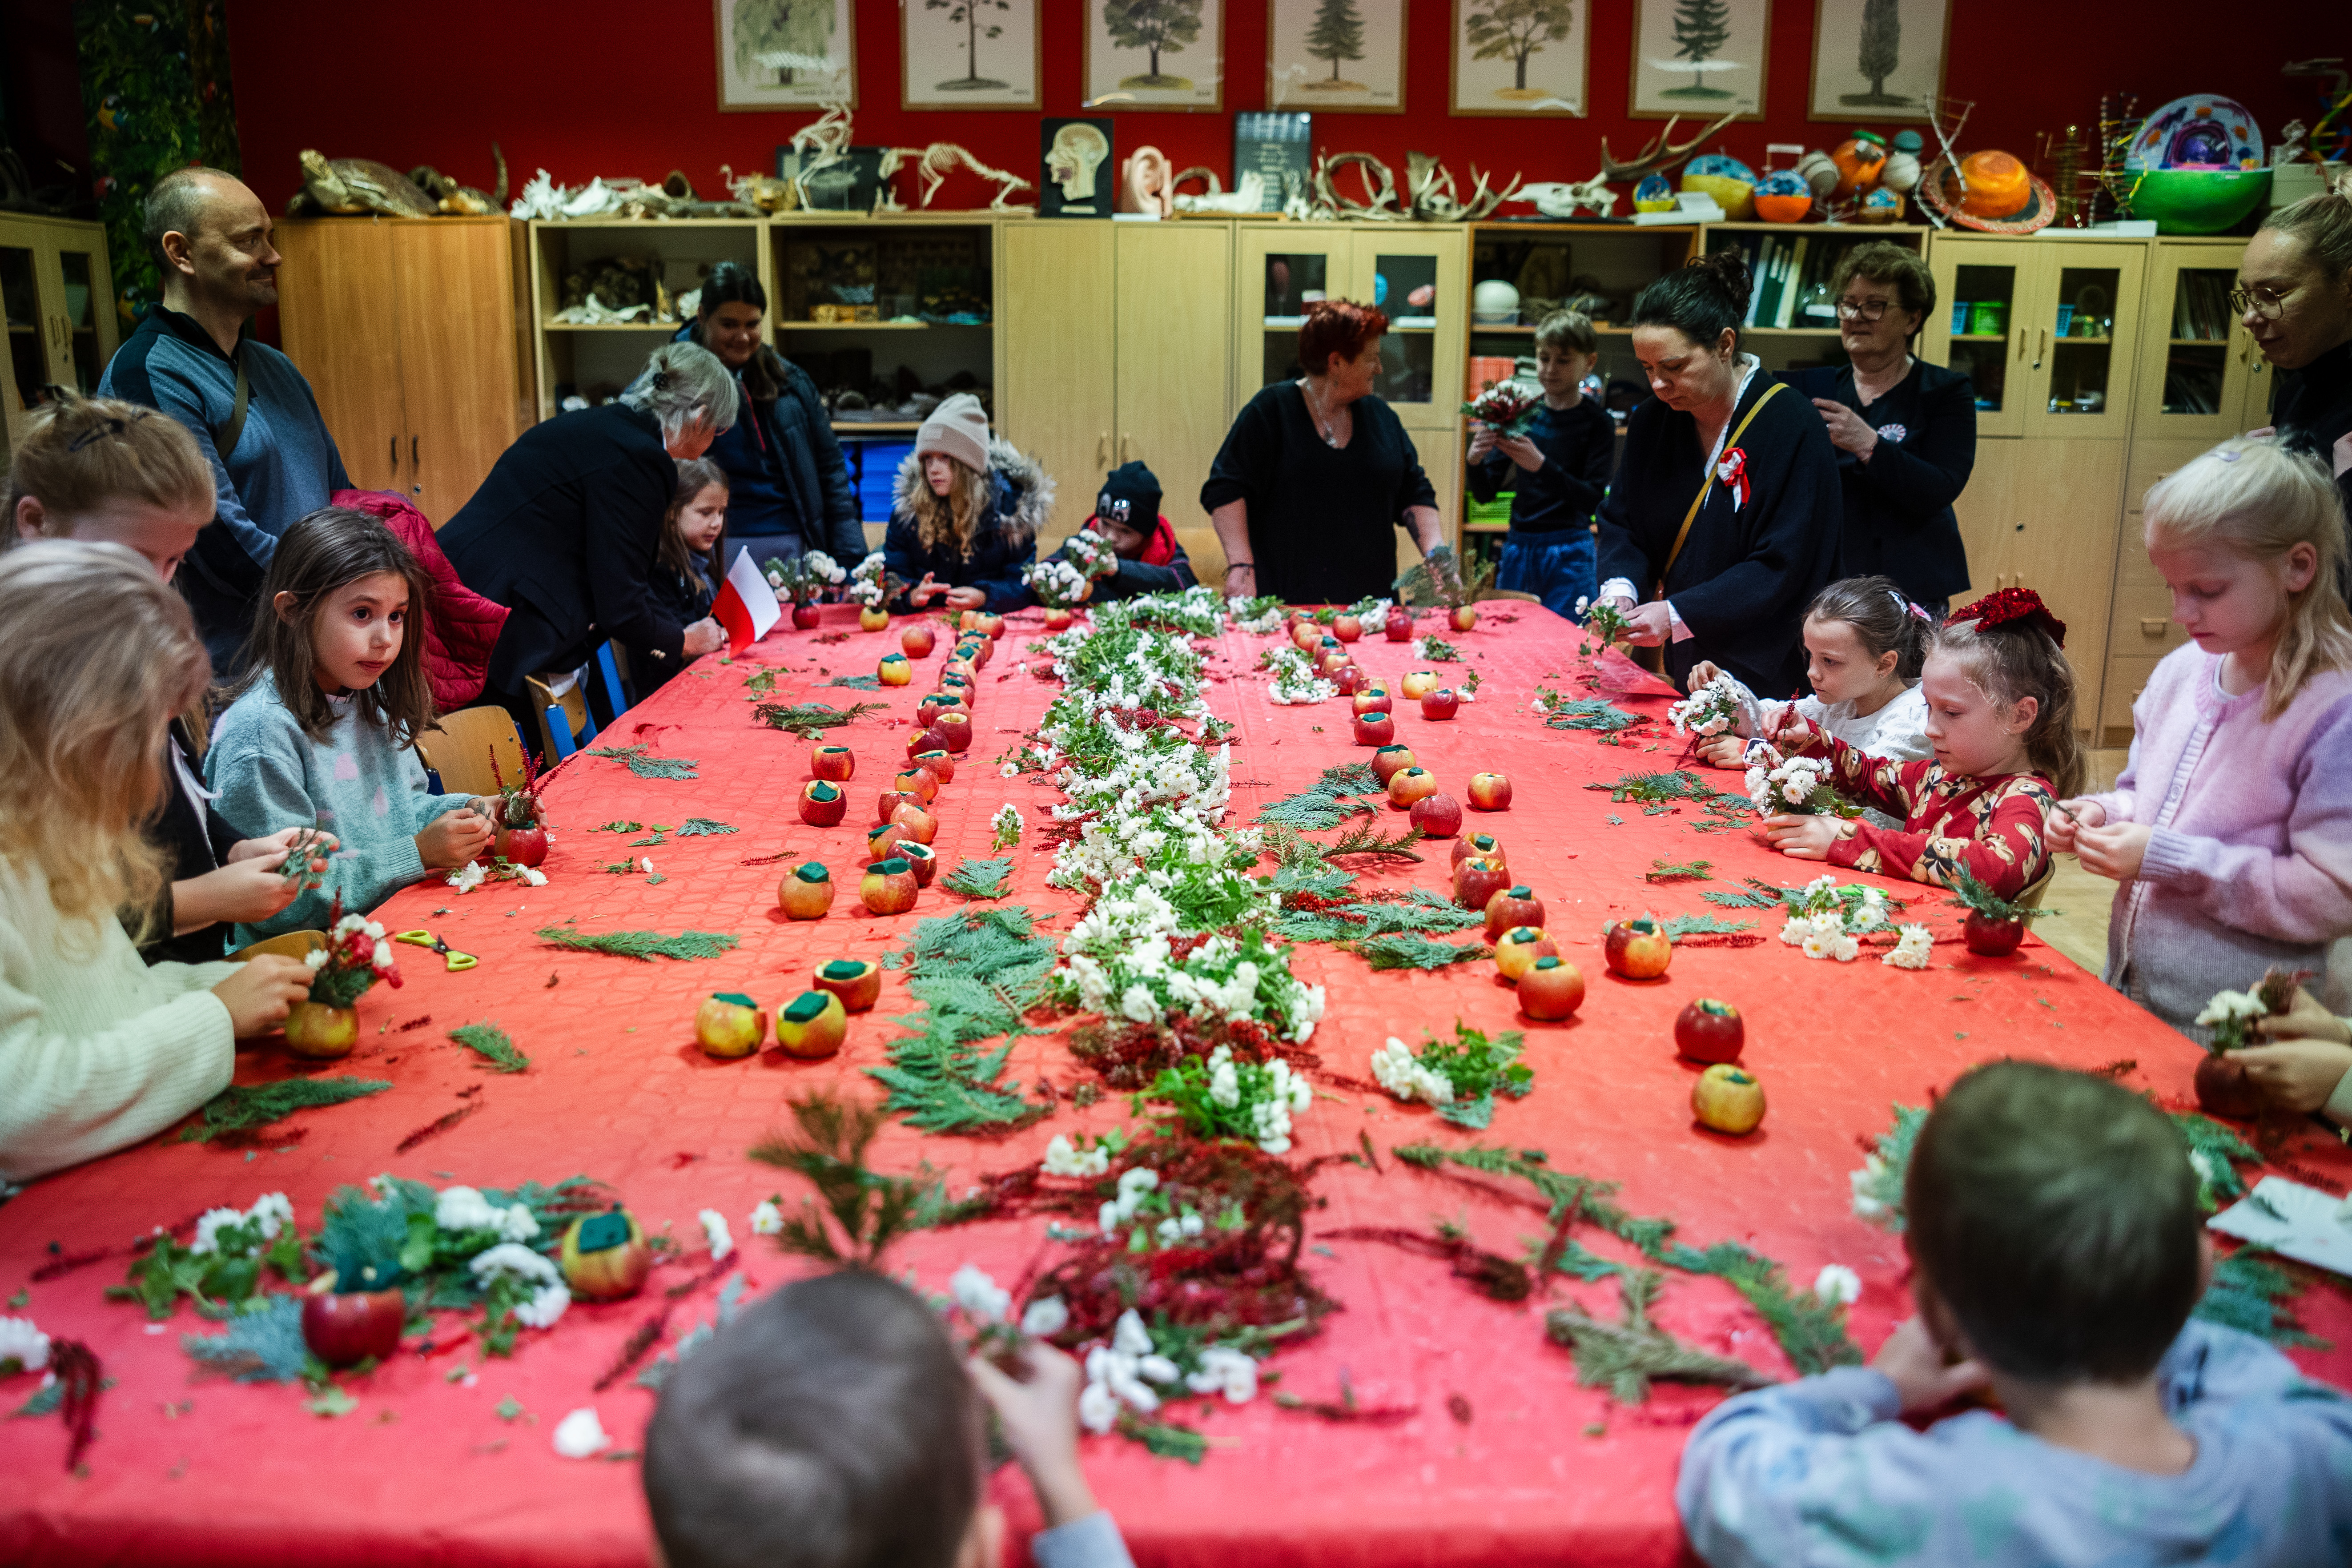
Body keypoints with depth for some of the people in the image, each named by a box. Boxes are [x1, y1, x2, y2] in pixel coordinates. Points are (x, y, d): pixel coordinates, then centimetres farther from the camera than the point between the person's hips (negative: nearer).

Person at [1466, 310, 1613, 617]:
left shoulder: (1598, 422, -3)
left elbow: (1592, 499, -13)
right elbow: (1485, 493, 6)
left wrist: (1540, 465, -25)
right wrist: (1475, 461, -15)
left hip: (1569, 554, -3)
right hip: (1518, 548, 3)